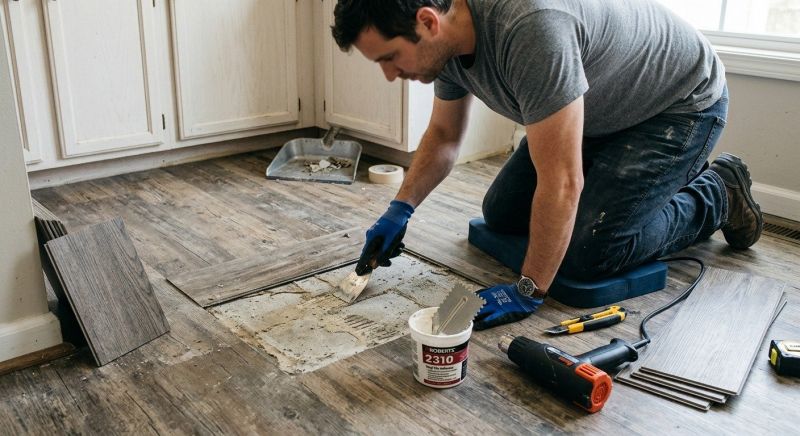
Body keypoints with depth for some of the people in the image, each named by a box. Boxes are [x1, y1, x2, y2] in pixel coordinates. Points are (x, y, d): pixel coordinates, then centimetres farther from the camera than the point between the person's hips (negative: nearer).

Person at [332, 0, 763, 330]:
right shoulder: (448, 36, -12)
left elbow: (561, 181, -37)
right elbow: (443, 135, 4)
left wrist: (528, 291, -29)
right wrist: (400, 210, -6)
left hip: (679, 103, -8)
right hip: (598, 110, 8)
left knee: (585, 254, -17)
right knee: (501, 215, 6)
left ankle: (717, 195, 8)